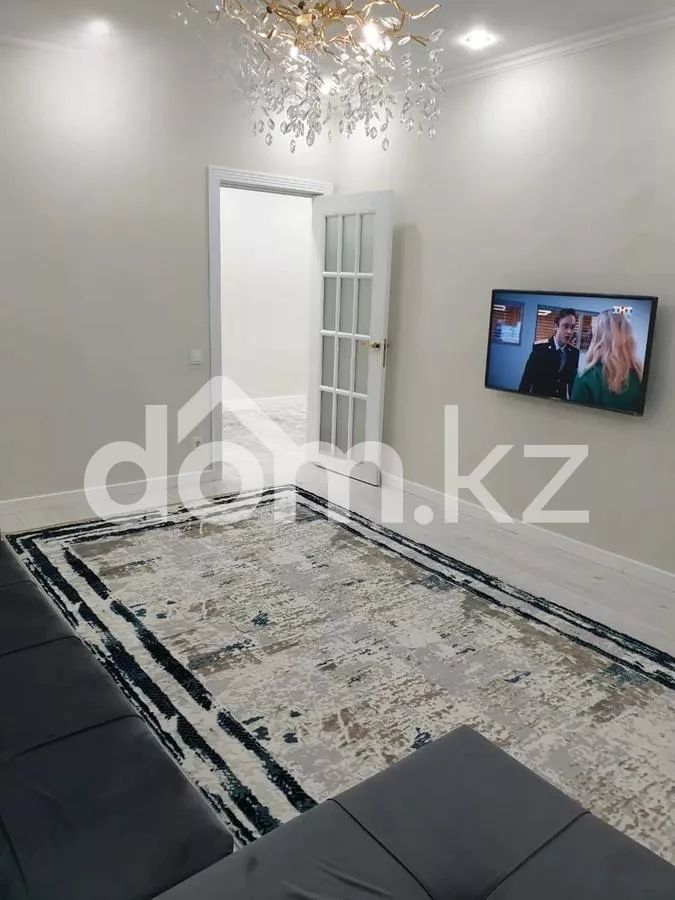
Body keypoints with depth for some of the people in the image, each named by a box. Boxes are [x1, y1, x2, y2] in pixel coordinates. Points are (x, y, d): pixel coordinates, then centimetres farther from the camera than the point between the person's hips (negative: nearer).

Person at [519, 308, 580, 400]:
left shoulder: (574, 352, -1)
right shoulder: (540, 347, -13)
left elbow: (572, 380, 6)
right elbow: (527, 378, -11)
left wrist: (570, 399, 1)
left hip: (561, 401, 3)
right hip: (538, 399, -3)